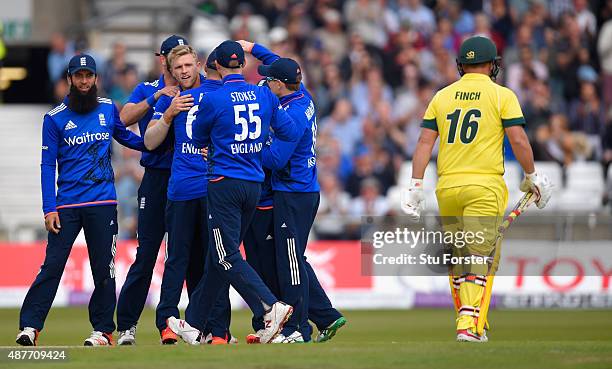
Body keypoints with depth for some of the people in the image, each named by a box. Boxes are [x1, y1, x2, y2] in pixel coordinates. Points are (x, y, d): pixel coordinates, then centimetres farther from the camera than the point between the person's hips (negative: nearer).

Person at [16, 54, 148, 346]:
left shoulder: (108, 109, 9)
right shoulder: (55, 118, 2)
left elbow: (124, 136, 26)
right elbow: (48, 166, 1)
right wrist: (49, 208, -6)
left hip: (103, 202, 2)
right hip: (67, 205, -2)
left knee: (103, 268, 1)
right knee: (52, 265, -6)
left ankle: (103, 330, 10)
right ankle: (29, 326, -5)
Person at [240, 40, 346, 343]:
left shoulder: (293, 113, -19)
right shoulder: (303, 98, 7)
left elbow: (275, 159, -23)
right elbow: (280, 64, 27)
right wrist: (254, 48, 30)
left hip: (292, 194, -10)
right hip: (307, 191, 10)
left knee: (290, 261, -5)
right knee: (294, 259, 15)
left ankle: (297, 329, -2)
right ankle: (327, 317, 15)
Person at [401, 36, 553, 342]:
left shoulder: (442, 96, 11)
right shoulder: (502, 95, 0)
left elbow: (425, 142, 4)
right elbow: (518, 140, -6)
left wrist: (415, 185, 3)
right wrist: (531, 177, 6)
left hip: (447, 187, 4)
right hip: (485, 187, -4)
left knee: (456, 258, 15)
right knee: (481, 257, -5)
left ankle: (468, 320, 19)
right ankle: (470, 324, -17)